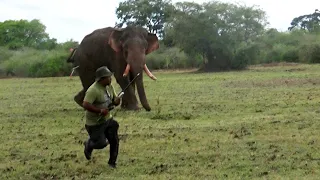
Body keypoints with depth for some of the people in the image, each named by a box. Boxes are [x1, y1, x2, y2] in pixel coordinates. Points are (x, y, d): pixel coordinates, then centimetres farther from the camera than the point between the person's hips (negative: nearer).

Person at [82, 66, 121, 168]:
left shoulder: (109, 86, 2)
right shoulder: (93, 90, -25)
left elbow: (114, 100, 11)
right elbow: (85, 105, -31)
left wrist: (116, 101, -14)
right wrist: (100, 111, -32)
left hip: (108, 119, 7)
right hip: (95, 123, -7)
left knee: (114, 140, 2)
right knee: (101, 143, -6)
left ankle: (112, 162, 20)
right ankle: (88, 145, 28)